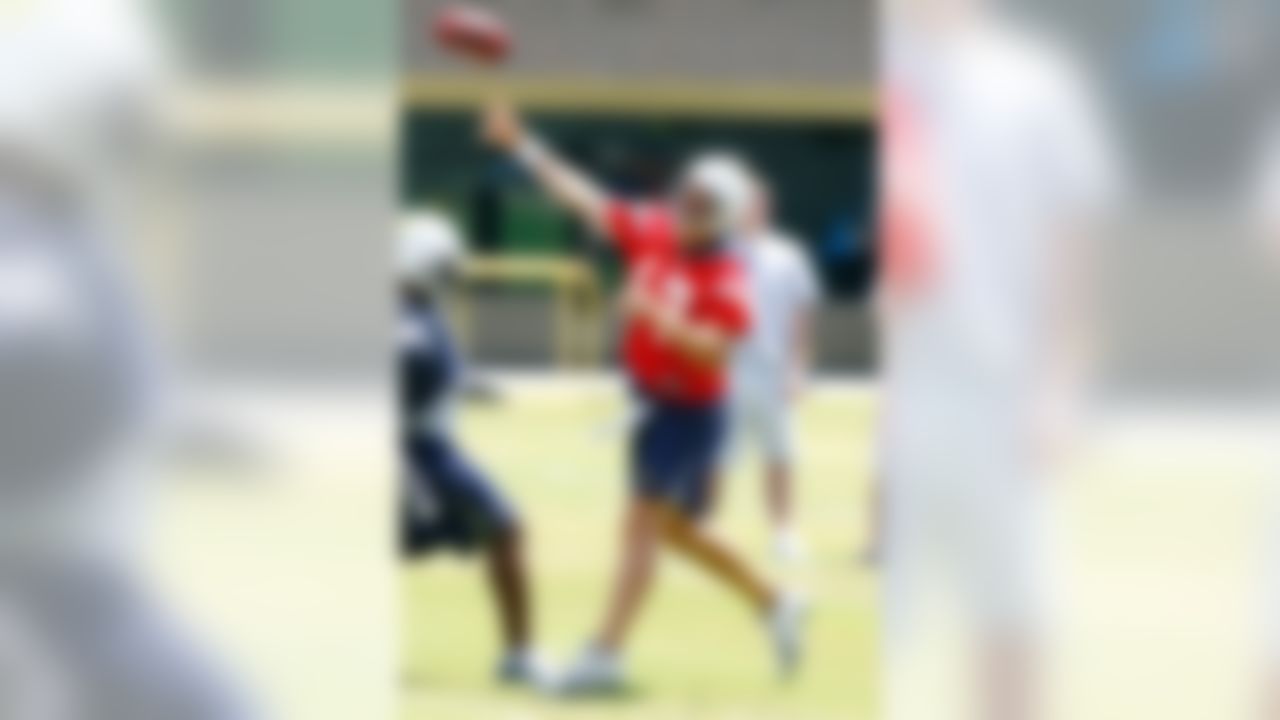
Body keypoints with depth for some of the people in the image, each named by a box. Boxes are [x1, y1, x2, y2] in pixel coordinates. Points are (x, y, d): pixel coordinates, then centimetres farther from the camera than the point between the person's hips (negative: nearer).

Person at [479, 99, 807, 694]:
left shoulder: (724, 278, -18)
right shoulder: (652, 233, 0)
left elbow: (714, 349, -29)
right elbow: (583, 199, 4)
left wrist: (659, 315, -39)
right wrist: (519, 144, 2)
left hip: (690, 413, -8)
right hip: (654, 404, 8)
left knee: (643, 522, -11)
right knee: (675, 529, 17)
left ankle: (605, 655, -11)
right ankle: (774, 605, 33)